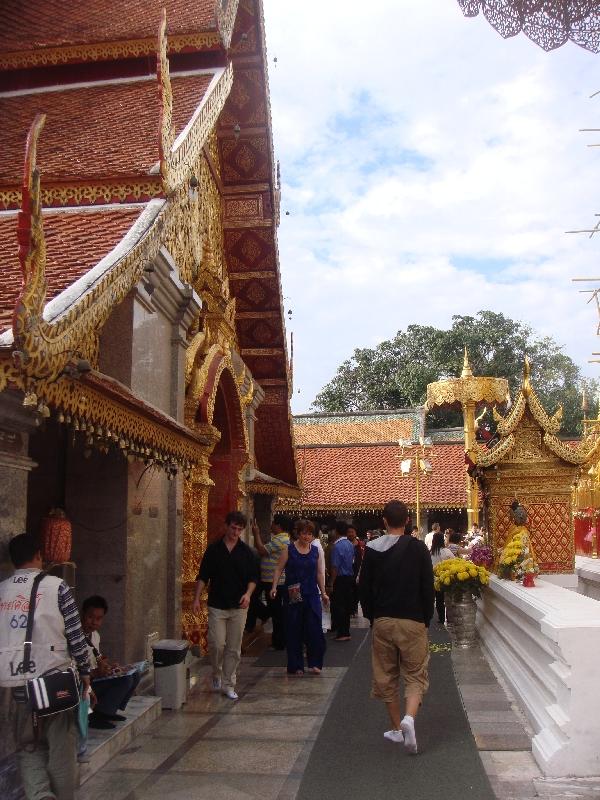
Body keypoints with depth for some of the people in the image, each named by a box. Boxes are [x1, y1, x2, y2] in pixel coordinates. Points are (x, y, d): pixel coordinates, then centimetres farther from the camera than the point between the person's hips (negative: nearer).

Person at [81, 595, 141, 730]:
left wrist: (108, 664, 1)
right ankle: (95, 717, -11)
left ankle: (108, 711, 8)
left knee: (135, 674, 4)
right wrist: (95, 673, -32)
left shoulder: (95, 635, 10)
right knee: (124, 680, -23)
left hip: (94, 678, 10)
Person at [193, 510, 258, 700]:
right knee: (217, 644, -7)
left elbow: (253, 577, 6)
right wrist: (197, 598, -5)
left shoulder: (246, 551, 3)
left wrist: (248, 593, -12)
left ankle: (228, 685, 16)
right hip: (217, 605, -1)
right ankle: (217, 674, 21)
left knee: (234, 648, 4)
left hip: (239, 606, 1)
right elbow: (203, 576, 4)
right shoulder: (214, 549, 1)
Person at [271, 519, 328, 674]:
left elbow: (320, 573, 15)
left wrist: (323, 592, 15)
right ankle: (296, 666, 14)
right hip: (293, 596, -2)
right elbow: (278, 569, -5)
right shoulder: (289, 549, -2)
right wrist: (274, 587, -16)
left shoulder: (316, 551, 9)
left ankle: (314, 663, 10)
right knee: (294, 631, 3)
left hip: (312, 596, 2)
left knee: (314, 629, -4)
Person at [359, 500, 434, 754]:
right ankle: (409, 717, -17)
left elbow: (364, 588, 2)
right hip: (413, 620, -1)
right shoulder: (418, 548, -6)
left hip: (382, 620, 2)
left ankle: (396, 728, 22)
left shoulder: (372, 549, -2)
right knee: (415, 674, 7)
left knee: (386, 675, 15)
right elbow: (428, 587, -4)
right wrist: (426, 619, 7)